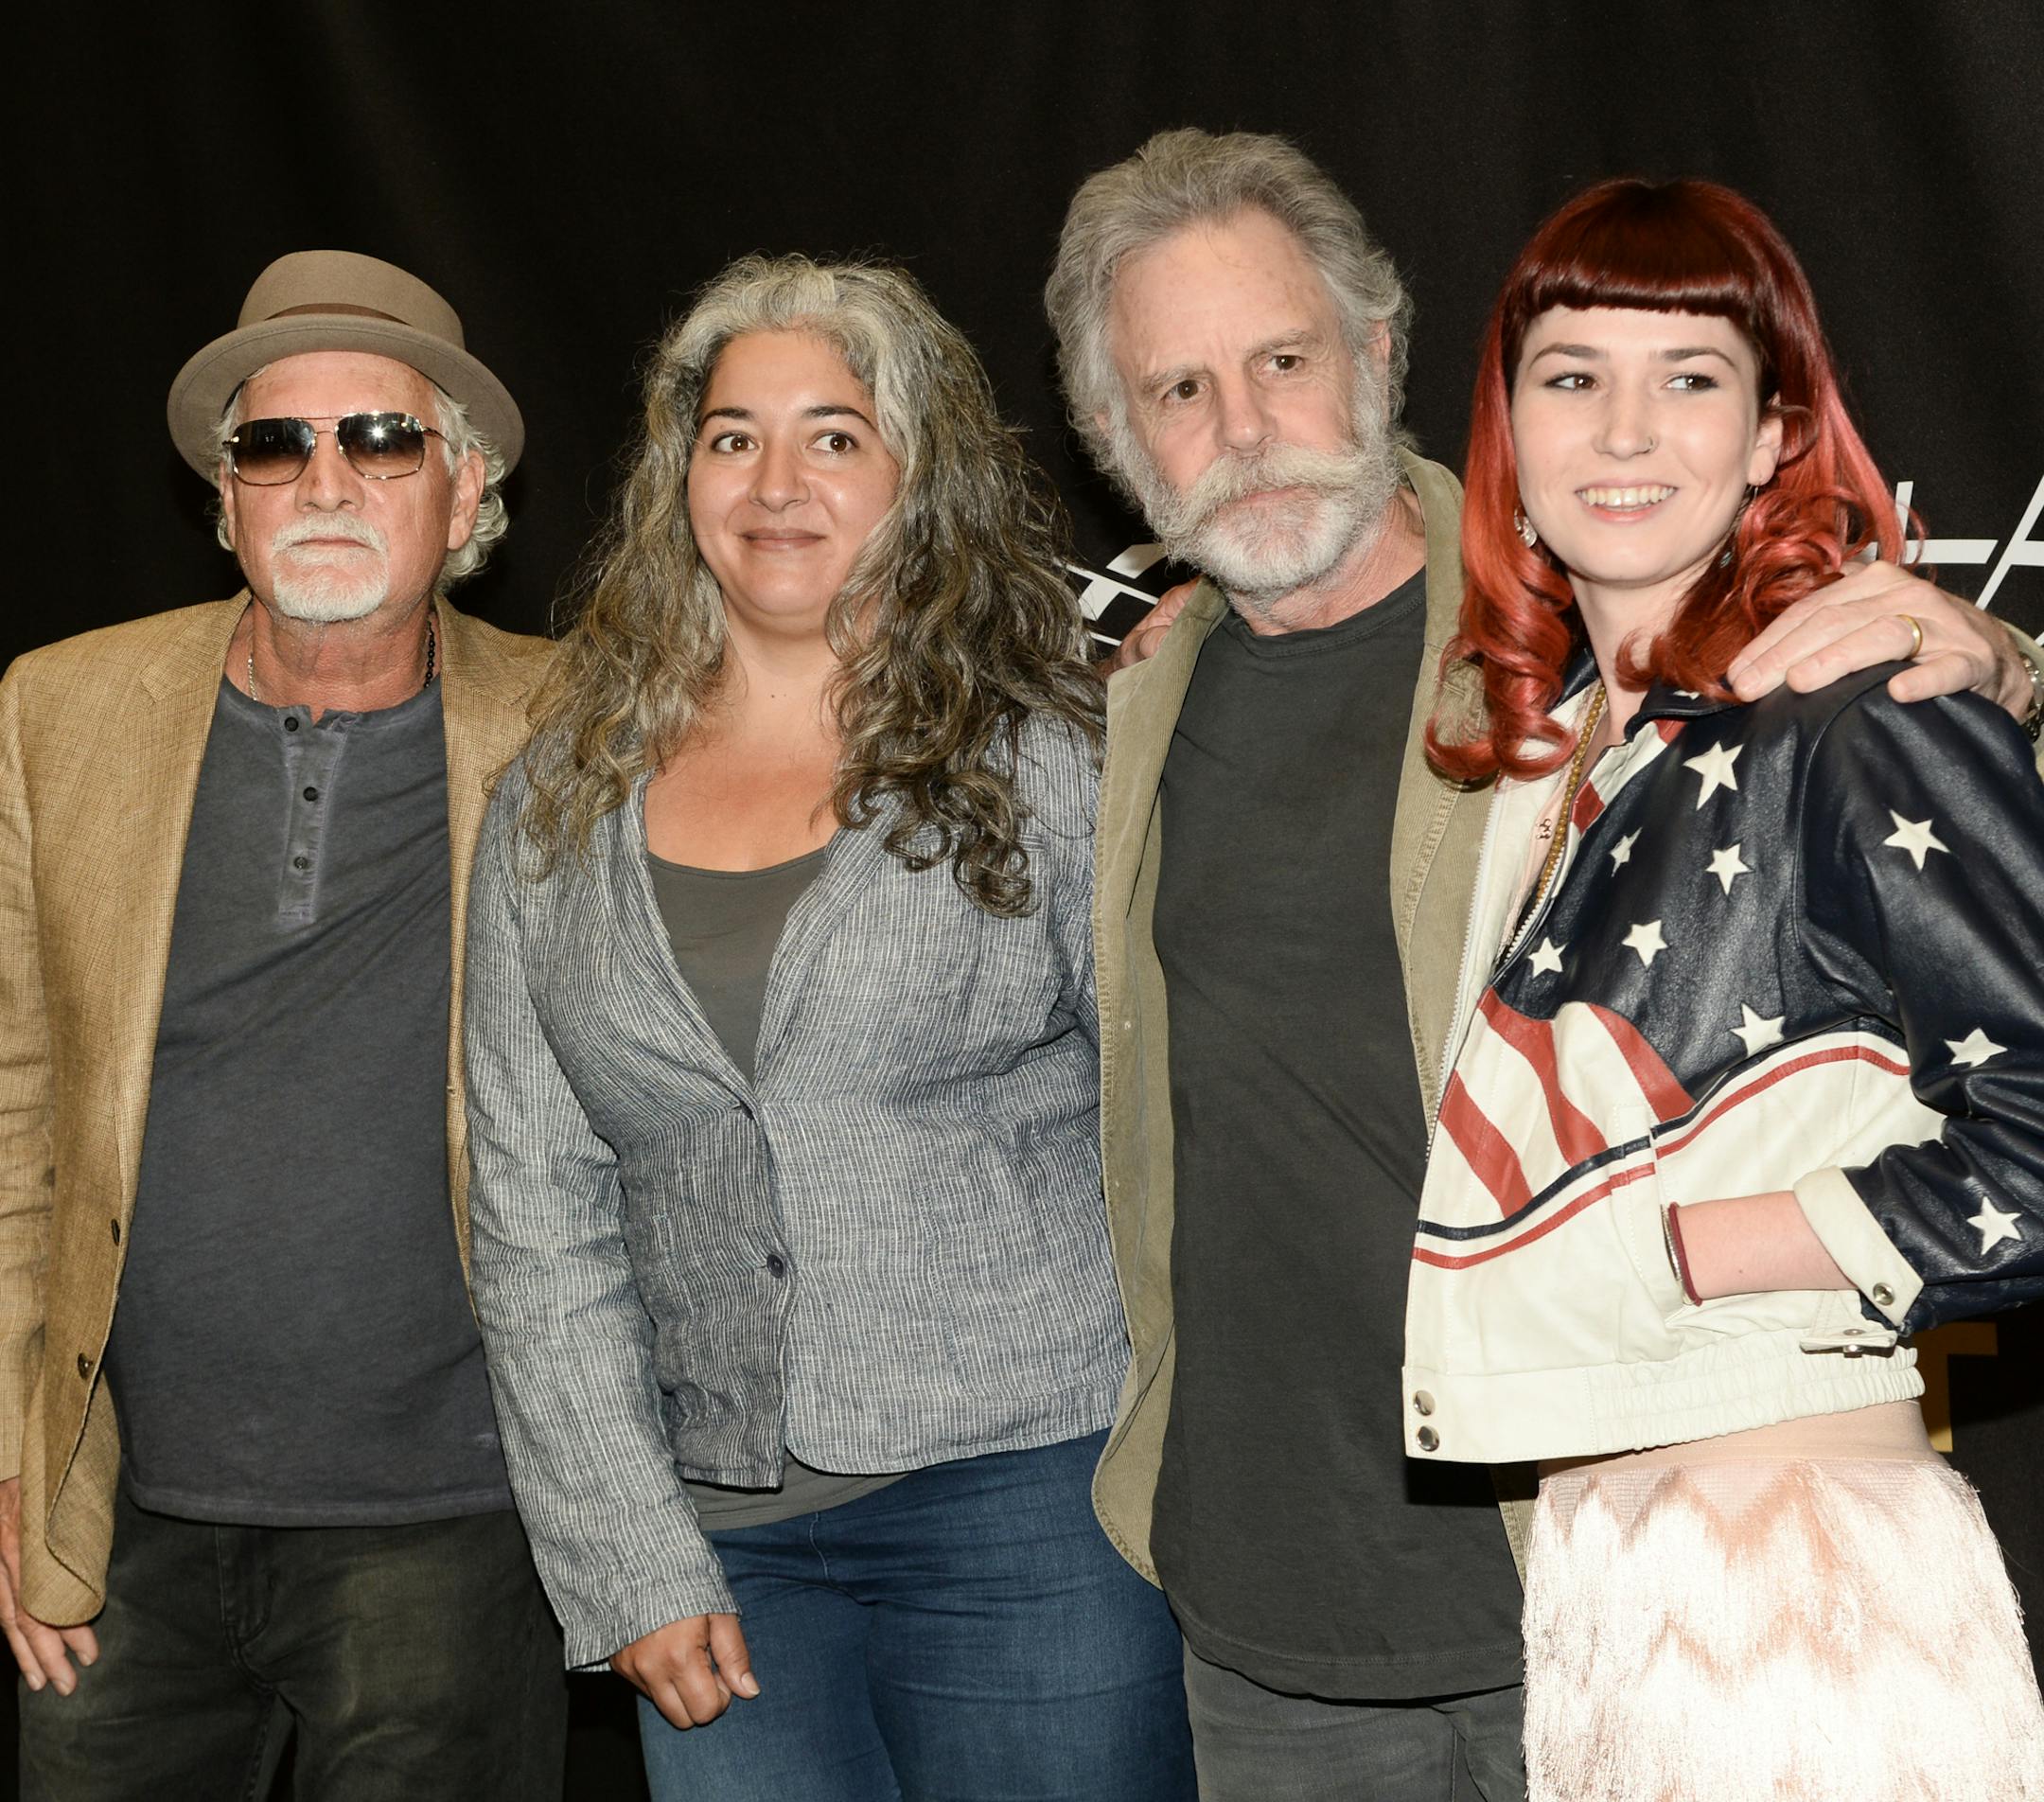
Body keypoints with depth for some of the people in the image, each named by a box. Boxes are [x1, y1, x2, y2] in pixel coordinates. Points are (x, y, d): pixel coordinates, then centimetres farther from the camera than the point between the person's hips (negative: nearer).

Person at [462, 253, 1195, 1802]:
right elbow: (538, 1218, 7)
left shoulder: (1048, 759, 0)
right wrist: (630, 1565, 0)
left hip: (1030, 1495, -2)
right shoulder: (560, 815, 8)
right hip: (721, 1538, 3)